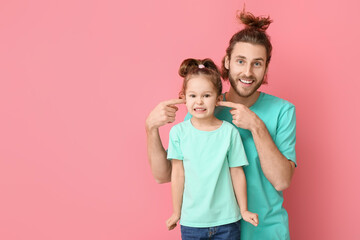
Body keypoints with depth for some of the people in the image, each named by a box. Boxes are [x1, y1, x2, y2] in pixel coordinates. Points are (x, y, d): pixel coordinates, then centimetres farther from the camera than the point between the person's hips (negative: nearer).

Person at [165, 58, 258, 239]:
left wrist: (244, 210, 7)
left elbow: (237, 173, 1)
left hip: (226, 219, 0)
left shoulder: (229, 132, -6)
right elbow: (178, 175, 0)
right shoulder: (178, 132, -5)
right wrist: (176, 212, 7)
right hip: (191, 221, 0)